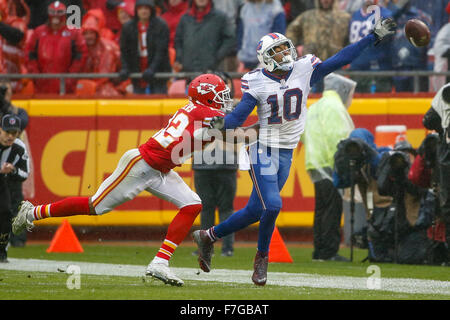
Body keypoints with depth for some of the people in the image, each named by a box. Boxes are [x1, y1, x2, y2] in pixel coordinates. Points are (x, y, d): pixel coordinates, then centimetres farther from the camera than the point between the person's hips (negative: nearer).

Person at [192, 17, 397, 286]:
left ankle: (209, 236, 23)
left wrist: (374, 37, -2)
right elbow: (240, 115, -11)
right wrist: (222, 124, -34)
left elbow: (340, 60, 1)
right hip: (264, 150, -4)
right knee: (272, 205, -17)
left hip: (286, 153, 4)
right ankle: (262, 258, 6)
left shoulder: (304, 71, 1)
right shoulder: (257, 83, -7)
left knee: (256, 211, 4)